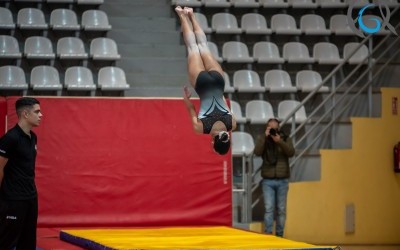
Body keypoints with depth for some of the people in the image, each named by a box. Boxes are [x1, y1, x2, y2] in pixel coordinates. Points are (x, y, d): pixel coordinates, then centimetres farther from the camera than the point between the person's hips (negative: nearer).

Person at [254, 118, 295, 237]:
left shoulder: (285, 139, 6)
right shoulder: (262, 139, 5)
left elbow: (291, 152, -10)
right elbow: (257, 152, -13)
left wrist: (279, 141, -21)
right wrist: (265, 136, -16)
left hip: (282, 180, 1)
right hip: (268, 180, -1)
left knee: (281, 209, 4)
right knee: (269, 208, -9)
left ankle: (279, 234, 10)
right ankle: (268, 233, -9)